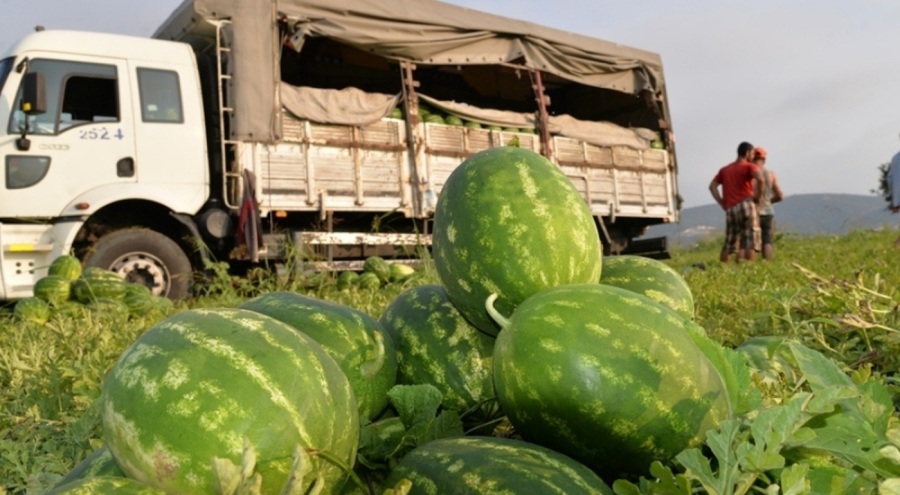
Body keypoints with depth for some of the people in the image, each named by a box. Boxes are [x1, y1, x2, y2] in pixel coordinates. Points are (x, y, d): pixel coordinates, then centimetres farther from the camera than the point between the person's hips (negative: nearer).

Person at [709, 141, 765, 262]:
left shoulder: (725, 169, 20)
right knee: (750, 243, -5)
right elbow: (760, 179, -17)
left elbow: (712, 186, 14)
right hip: (746, 206, -5)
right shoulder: (749, 166, 3)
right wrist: (757, 196, -6)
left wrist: (723, 204, 10)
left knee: (729, 244, 10)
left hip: (730, 209, 5)